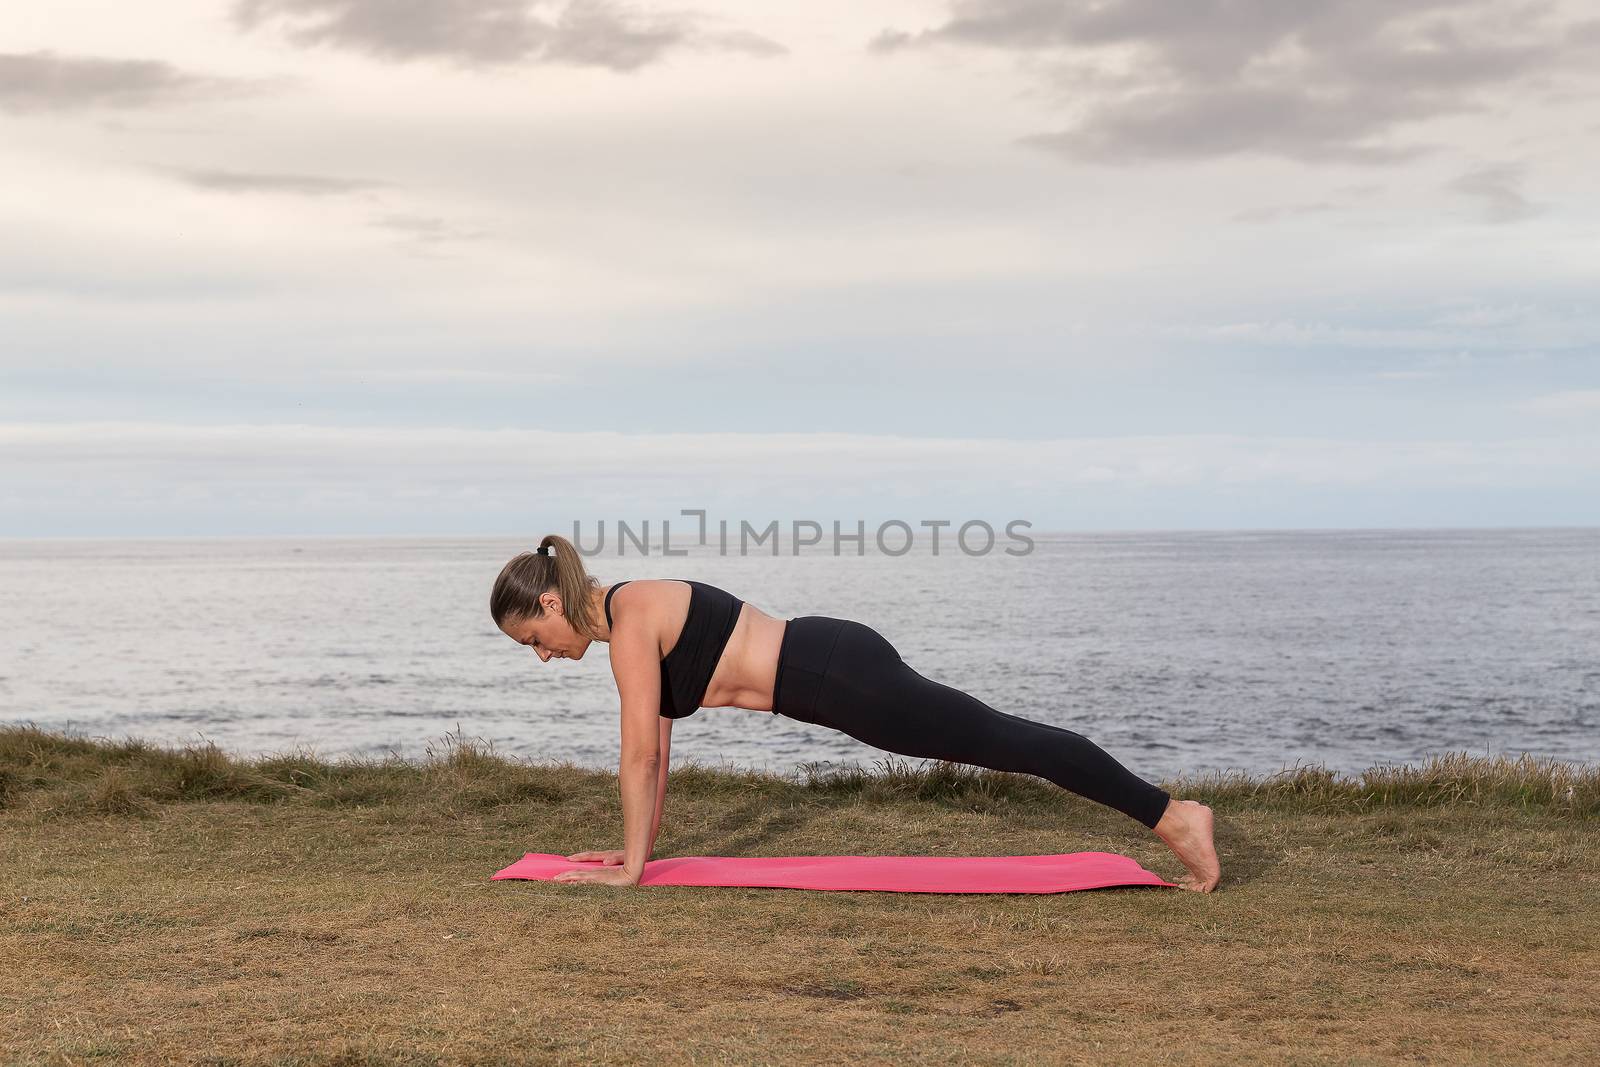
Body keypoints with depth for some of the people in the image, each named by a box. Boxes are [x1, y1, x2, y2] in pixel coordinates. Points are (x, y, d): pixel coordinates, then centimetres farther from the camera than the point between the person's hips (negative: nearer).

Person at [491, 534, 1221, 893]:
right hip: (833, 666, 9)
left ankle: (1173, 816, 1)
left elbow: (639, 753, -14)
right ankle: (1172, 816, 24)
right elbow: (656, 752, 21)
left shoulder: (629, 619, -13)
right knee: (1001, 743, 15)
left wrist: (629, 868, -9)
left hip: (840, 678, -9)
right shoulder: (637, 616, 15)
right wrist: (638, 847, 22)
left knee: (1008, 744, -4)